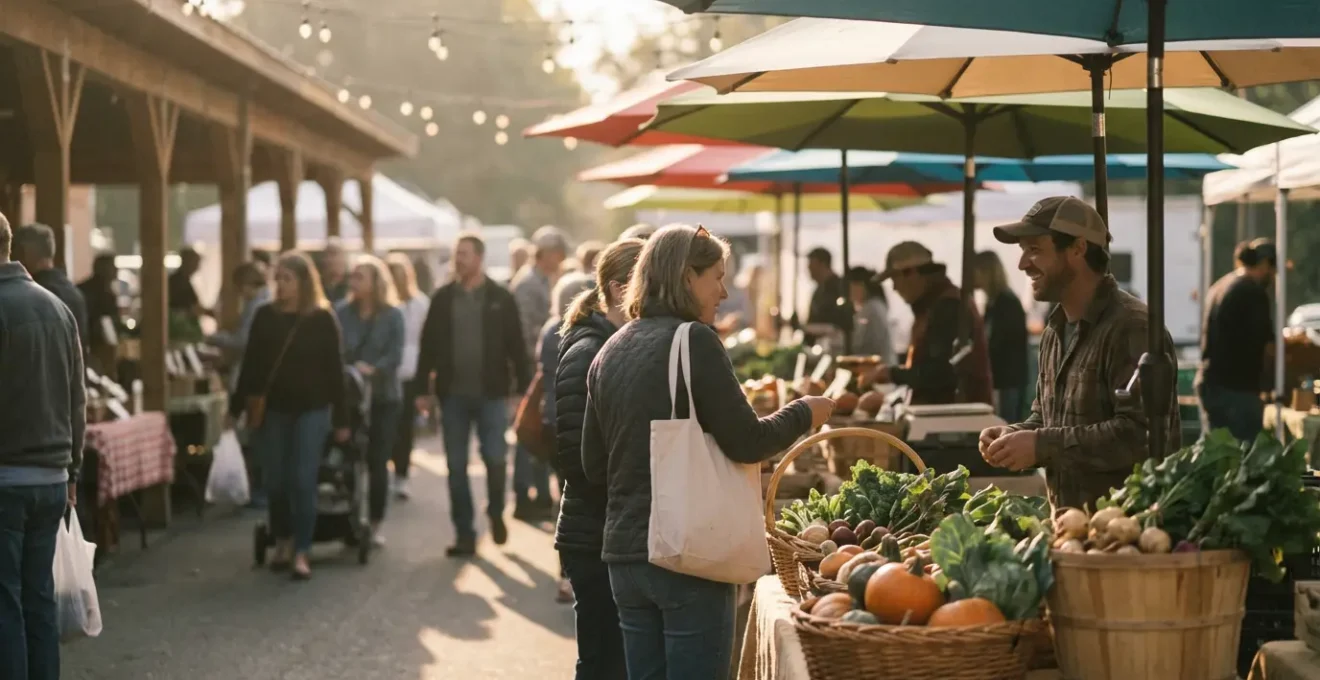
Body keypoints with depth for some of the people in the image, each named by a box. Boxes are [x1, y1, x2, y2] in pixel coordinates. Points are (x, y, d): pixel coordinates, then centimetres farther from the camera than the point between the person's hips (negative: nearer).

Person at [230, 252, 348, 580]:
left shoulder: (322, 319, -4)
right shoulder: (265, 316, 3)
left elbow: (334, 371, -2)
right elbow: (250, 364, 7)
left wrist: (340, 419, -3)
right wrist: (237, 406, 5)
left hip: (312, 410, -3)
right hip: (273, 409, 3)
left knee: (302, 481, -6)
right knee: (276, 482, 6)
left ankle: (301, 553, -2)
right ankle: (283, 543, 23)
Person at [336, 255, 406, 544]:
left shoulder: (393, 315, -2)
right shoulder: (340, 312, 2)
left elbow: (395, 355, -10)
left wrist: (372, 370, -28)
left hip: (384, 396, -1)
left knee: (377, 462, 2)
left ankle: (375, 524, 11)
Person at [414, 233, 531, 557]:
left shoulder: (500, 298, 0)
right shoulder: (443, 298, 5)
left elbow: (516, 345, -1)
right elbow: (428, 346, 6)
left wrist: (523, 387, -5)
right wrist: (423, 389, 2)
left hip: (491, 393, -2)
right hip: (453, 394, 2)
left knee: (495, 458, -5)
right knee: (456, 466, 4)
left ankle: (496, 513, 23)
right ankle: (465, 534, 12)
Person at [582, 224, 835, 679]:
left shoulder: (609, 353, 10)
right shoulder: (694, 340, -10)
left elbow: (594, 466, 14)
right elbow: (746, 443, -11)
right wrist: (803, 415, 5)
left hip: (624, 553, 7)